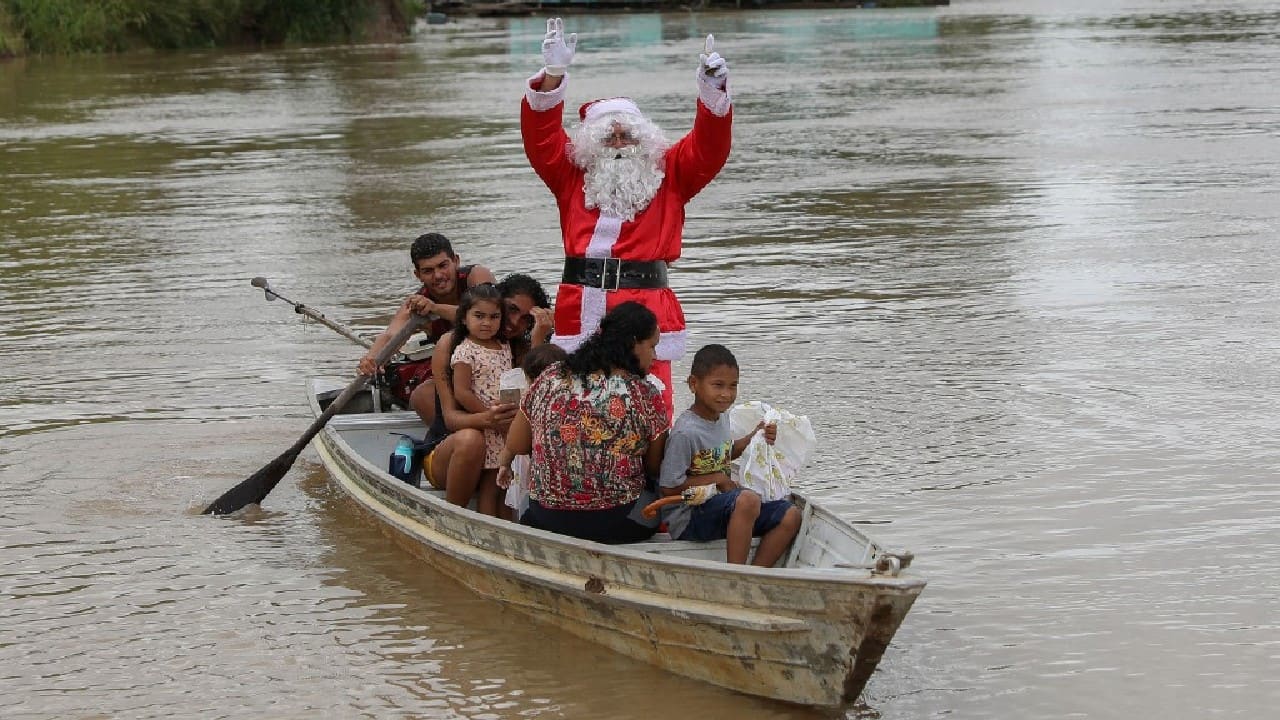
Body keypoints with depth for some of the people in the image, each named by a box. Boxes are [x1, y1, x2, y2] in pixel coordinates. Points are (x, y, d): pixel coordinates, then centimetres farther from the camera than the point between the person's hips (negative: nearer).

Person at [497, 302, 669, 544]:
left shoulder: (551, 377, -2)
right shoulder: (646, 396, -13)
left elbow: (515, 445, 8)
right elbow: (654, 467, -1)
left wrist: (505, 461, 31)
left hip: (544, 521, 3)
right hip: (614, 524, -3)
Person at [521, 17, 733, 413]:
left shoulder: (668, 175, 12)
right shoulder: (574, 176, 13)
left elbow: (708, 147, 1)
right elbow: (540, 135, 4)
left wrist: (713, 92, -17)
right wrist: (553, 76, -9)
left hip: (645, 308, -1)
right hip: (583, 309, 1)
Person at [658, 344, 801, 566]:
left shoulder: (721, 417, 7)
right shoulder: (685, 432, -21)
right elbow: (668, 487, -20)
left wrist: (752, 438, 10)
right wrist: (717, 479, -13)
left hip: (720, 505, 9)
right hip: (688, 518, -9)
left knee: (790, 516, -4)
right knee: (747, 499, -36)